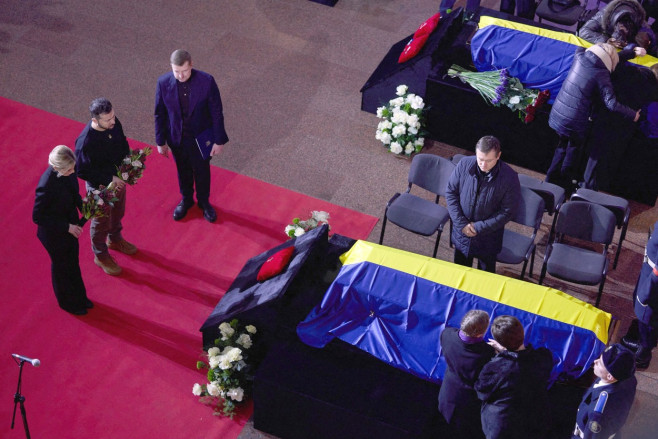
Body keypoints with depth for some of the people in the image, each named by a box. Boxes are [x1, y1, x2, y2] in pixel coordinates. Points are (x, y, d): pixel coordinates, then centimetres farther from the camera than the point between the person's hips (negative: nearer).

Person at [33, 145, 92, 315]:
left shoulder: (68, 173, -18)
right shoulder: (46, 185, -38)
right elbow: (37, 217, -26)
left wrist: (83, 207, -11)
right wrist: (67, 227, -24)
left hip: (70, 226, 6)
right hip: (54, 233, -6)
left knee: (73, 262, 27)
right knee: (61, 266, 20)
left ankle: (79, 297, 52)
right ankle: (68, 303, 47)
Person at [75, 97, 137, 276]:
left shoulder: (114, 123, -18)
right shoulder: (85, 142, -37)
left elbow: (123, 143, 3)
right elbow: (82, 171, -25)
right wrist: (109, 179, -25)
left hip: (118, 180, 6)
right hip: (100, 187, -6)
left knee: (118, 213, 30)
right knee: (101, 222, 18)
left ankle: (115, 239, 60)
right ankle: (101, 255, 43)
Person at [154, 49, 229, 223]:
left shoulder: (206, 81, -25)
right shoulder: (163, 82, -20)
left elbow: (216, 112, -14)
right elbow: (160, 114, -7)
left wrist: (218, 140, -9)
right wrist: (160, 141, 0)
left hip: (201, 137, -1)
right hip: (176, 137, 1)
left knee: (202, 171, 20)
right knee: (183, 170, 24)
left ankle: (204, 201, 47)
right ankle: (186, 199, 51)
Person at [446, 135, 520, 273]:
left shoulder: (509, 178, -23)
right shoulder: (464, 165, -16)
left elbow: (507, 212, -16)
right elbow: (451, 192, -6)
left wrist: (479, 227, -18)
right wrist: (461, 223, -14)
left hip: (488, 238, -2)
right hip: (461, 231, 2)